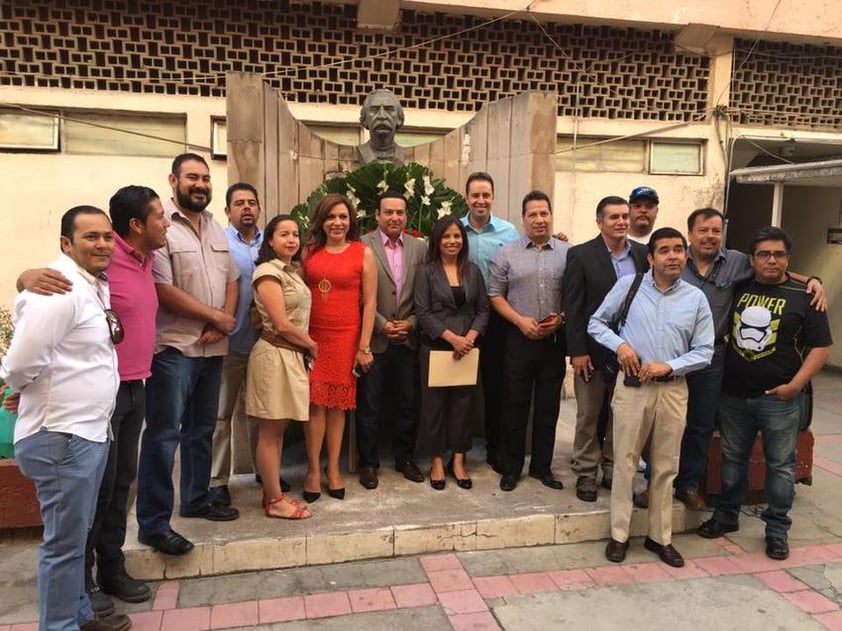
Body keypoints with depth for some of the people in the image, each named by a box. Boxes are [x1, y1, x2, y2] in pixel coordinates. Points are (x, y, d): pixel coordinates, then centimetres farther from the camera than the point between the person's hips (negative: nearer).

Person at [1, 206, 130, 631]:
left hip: (89, 430, 10)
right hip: (61, 436, -9)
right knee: (64, 541, 4)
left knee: (76, 535, 22)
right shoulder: (60, 290, -21)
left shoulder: (95, 285, 10)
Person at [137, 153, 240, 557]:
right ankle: (153, 524, 6)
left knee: (201, 429, 17)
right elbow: (162, 289, -18)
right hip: (173, 347, -7)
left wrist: (223, 322, -5)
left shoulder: (216, 229, 13)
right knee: (163, 435, -3)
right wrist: (216, 316, -10)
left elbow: (231, 280, 13)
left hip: (213, 347, 7)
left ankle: (196, 499, 32)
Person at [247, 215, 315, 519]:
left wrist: (306, 349, 2)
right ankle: (275, 500, 10)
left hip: (294, 355, 9)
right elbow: (282, 325, -17)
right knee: (270, 431, 1)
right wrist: (311, 345, -5)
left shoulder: (294, 271, 14)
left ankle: (273, 493, 23)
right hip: (275, 355, -9)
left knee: (279, 428, 14)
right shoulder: (268, 272, -12)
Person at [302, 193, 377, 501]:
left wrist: (364, 346, -6)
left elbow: (369, 302, -1)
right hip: (312, 336, 1)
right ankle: (314, 469, 12)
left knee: (338, 402, 7)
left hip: (346, 337, -1)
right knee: (315, 401, 0)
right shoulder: (309, 252, 7)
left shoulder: (363, 253, 1)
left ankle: (333, 468, 19)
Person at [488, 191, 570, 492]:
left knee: (548, 406, 10)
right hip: (519, 339, -1)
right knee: (515, 405, 6)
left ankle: (542, 466, 25)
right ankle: (511, 468, 19)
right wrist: (520, 320, -10)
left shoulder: (568, 253, 3)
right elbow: (495, 295, 1)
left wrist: (562, 317, -11)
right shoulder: (507, 253, 2)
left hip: (554, 340, 1)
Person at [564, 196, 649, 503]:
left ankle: (614, 471, 27)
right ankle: (586, 474, 21)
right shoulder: (581, 255, -5)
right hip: (593, 350, -3)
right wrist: (577, 351, -12)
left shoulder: (643, 255, 4)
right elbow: (573, 307, -8)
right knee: (588, 416, 9)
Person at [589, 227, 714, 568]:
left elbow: (704, 351, 2)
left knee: (666, 466, 12)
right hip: (632, 385, -2)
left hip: (673, 389, 2)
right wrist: (620, 344, -13)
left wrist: (668, 365, -14)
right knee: (625, 462, 4)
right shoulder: (628, 284, -2)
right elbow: (596, 323, 5)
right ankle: (619, 535, 18)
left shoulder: (696, 298, 2)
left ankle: (660, 537, 27)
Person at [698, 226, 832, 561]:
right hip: (733, 394, 3)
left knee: (780, 464, 8)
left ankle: (777, 529, 21)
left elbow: (821, 346, -5)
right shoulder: (738, 289, 5)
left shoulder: (804, 296, -4)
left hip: (778, 398, -3)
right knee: (732, 458, 15)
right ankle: (726, 515, 30)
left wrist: (796, 384, -14)